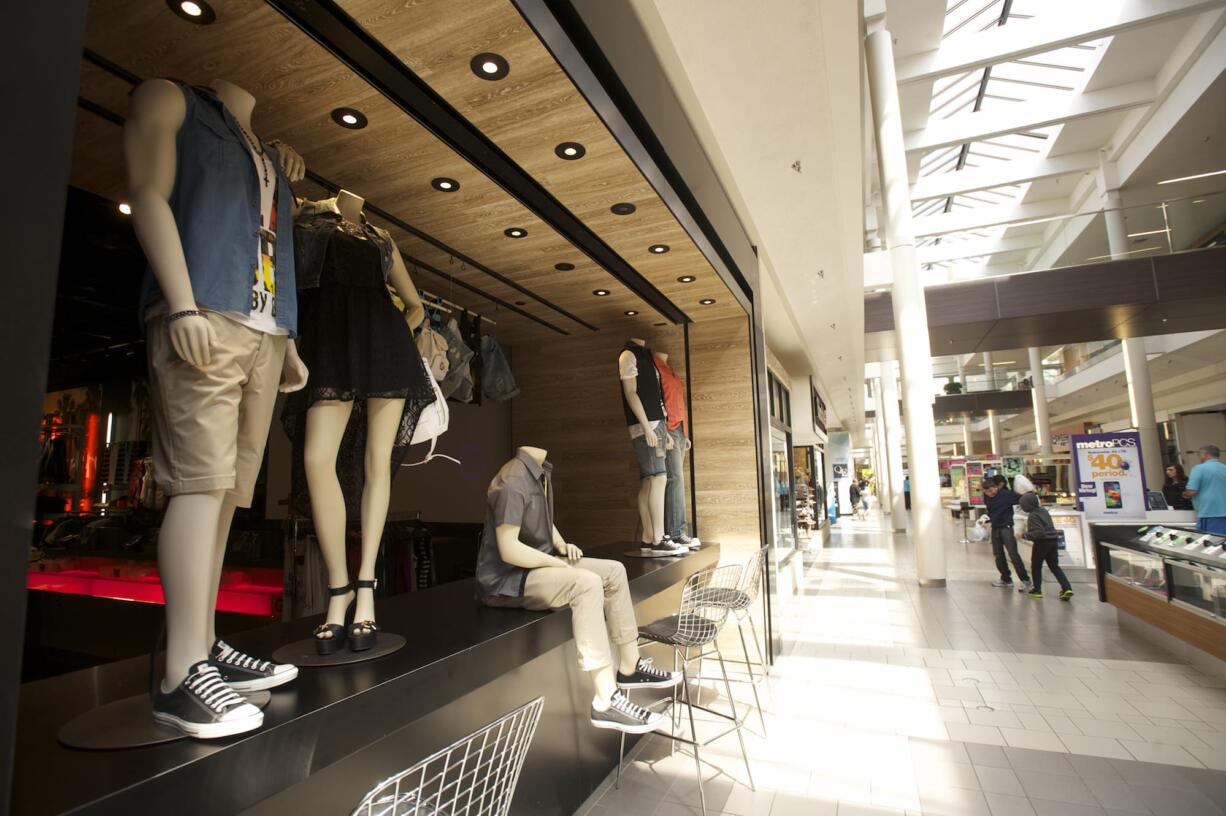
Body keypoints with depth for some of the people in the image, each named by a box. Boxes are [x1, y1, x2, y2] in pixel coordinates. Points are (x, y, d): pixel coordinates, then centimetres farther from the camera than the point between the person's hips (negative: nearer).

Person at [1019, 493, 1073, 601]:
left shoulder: (1033, 516, -20)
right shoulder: (1043, 510, 6)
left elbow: (1039, 532, -26)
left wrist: (1026, 535, -15)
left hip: (1042, 543, -8)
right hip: (1053, 541, 8)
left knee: (1036, 567, 9)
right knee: (1055, 566, 13)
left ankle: (1037, 590, 16)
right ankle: (1067, 588, 1)